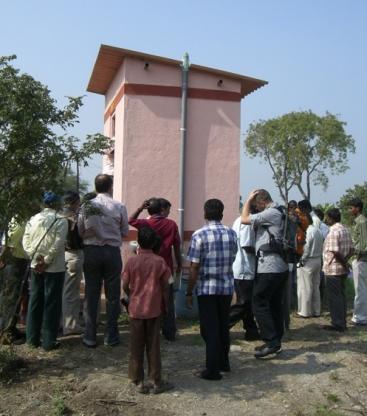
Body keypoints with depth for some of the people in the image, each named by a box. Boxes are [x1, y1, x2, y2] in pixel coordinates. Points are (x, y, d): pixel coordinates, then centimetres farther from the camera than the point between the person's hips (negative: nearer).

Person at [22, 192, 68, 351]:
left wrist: (36, 256, -3)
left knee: (35, 301, 13)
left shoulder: (33, 219, 8)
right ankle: (49, 341, 6)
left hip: (36, 265, 5)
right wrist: (46, 261, -12)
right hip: (54, 267, -5)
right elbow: (58, 243, -17)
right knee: (51, 302, 2)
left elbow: (26, 240, 1)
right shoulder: (60, 220, -8)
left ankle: (32, 338, 20)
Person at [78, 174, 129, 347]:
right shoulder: (119, 207, -5)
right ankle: (111, 336, 14)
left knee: (91, 294, 9)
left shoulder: (86, 206, -2)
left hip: (91, 251, 1)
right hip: (112, 252, -1)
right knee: (112, 295, 8)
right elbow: (125, 232, 3)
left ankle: (90, 337, 14)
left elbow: (80, 231, 3)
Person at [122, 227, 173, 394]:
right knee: (153, 345, 8)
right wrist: (165, 305, 10)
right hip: (154, 309, 0)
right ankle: (156, 382, 14)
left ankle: (139, 381, 15)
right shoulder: (159, 261, -6)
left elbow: (125, 286, -4)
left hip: (136, 309, 0)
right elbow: (165, 286, -3)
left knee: (136, 346, 9)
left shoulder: (132, 261, -6)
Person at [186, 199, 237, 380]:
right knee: (223, 326, 17)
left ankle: (213, 370, 8)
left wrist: (189, 292, -5)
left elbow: (194, 267, -12)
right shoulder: (231, 234, 2)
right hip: (227, 287, 4)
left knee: (210, 329, 3)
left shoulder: (199, 235, -11)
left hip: (206, 288, -4)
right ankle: (224, 363, 31)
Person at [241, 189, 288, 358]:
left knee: (259, 303, -4)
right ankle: (276, 341, 20)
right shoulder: (279, 214, 17)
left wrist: (248, 200, -1)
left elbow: (245, 219, -12)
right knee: (276, 305, 13)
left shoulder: (270, 213, -13)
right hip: (281, 267, 10)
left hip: (268, 268, -10)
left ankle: (271, 342, -5)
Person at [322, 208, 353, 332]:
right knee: (341, 295, 14)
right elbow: (350, 249, 13)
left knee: (334, 297, -1)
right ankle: (342, 322, 21)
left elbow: (335, 252, -23)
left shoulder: (333, 232, -18)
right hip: (343, 270, 9)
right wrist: (345, 260, 6)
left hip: (333, 269, -9)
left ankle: (338, 324, 5)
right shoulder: (345, 230, 11)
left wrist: (344, 263, -11)